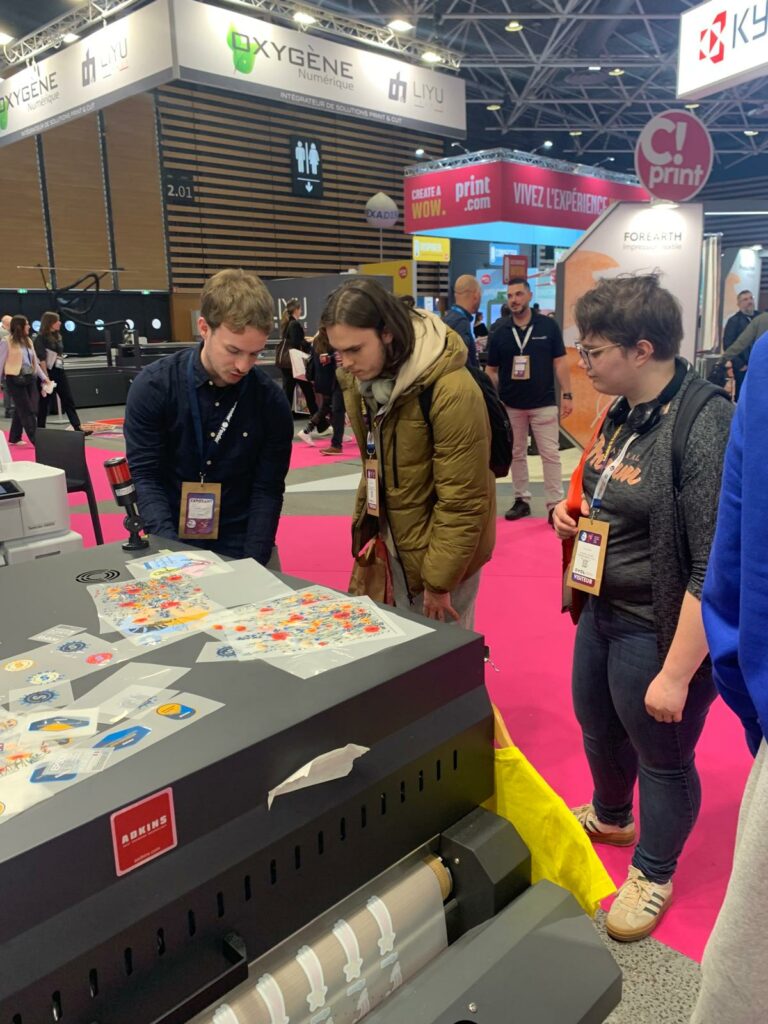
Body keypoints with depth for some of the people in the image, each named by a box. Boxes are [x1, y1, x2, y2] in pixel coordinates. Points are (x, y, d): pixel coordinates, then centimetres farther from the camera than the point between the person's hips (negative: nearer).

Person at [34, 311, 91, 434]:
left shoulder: (57, 336, 11)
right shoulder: (40, 337, -10)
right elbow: (41, 359, -15)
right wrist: (46, 377, -18)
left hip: (59, 372, 7)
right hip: (48, 372, -7)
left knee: (69, 401, 1)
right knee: (44, 403, 3)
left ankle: (78, 428, -2)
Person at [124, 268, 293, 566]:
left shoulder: (272, 402, -7)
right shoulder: (153, 387, -9)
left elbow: (267, 491, -5)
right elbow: (145, 478, -9)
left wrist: (251, 564, -16)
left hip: (242, 546, 1)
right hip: (170, 544, 0)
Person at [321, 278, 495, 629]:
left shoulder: (452, 391, -27)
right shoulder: (360, 378, -4)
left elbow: (461, 502, -22)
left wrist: (439, 580, -18)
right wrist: (366, 523, 10)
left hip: (440, 545, -6)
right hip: (394, 541, 7)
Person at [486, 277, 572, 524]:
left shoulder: (548, 326, -3)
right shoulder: (499, 331, 1)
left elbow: (560, 362, 0)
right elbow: (491, 370, 5)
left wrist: (566, 395, -5)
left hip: (544, 403, -2)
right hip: (510, 404, 2)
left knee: (550, 454, -1)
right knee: (516, 454, 11)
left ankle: (555, 504, 4)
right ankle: (522, 500, 23)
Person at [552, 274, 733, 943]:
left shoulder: (706, 429, -26)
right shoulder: (624, 412, 1)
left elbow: (716, 571, -26)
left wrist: (676, 673, -23)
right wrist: (573, 511, 0)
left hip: (659, 631, -8)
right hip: (603, 611, 9)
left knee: (661, 756, 14)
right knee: (598, 728, 26)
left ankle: (653, 874, 40)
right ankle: (610, 816, 56)